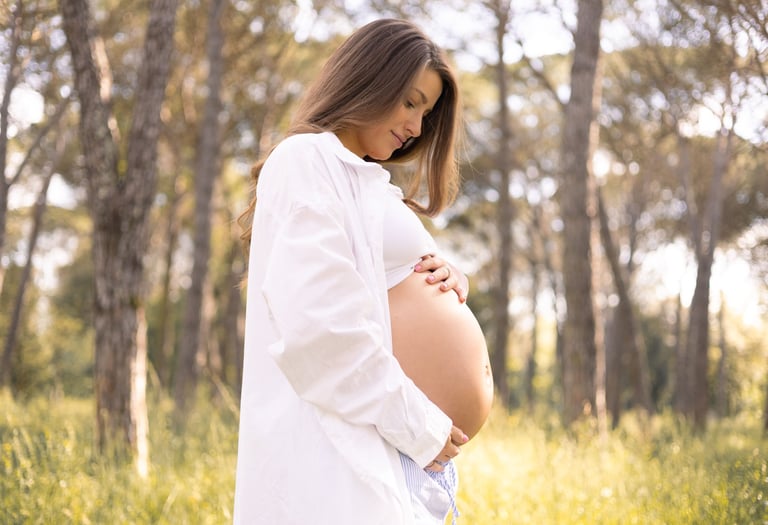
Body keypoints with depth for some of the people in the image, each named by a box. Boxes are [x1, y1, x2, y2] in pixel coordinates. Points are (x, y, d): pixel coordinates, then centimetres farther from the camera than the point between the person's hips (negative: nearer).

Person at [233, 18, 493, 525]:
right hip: (341, 453, -9)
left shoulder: (372, 182, 21)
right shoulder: (307, 158, -7)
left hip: (408, 454, 9)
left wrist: (447, 278, 1)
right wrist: (422, 428, -13)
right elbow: (319, 325, -18)